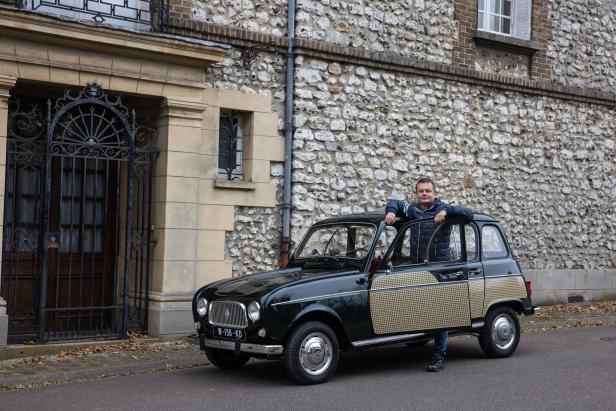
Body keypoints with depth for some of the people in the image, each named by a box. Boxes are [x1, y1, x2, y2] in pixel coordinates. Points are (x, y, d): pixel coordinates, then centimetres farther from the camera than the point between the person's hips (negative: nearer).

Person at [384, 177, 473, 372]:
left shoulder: (443, 208, 2)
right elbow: (394, 202, 24)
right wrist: (391, 211, 2)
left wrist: (447, 211, -19)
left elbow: (468, 214, -6)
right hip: (416, 268, 4)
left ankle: (439, 355, 2)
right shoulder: (412, 210, 12)